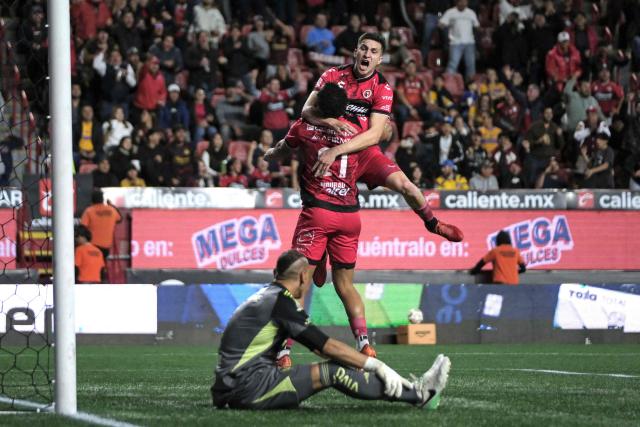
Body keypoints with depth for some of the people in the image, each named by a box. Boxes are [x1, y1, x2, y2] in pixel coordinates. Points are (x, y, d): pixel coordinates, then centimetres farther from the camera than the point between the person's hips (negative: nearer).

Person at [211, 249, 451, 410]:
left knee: (333, 367, 5)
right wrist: (377, 366, -10)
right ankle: (418, 395, -12)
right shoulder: (281, 301, -12)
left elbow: (320, 345, 20)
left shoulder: (268, 296, 18)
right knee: (334, 371, -14)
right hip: (246, 388, -9)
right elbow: (327, 346, -13)